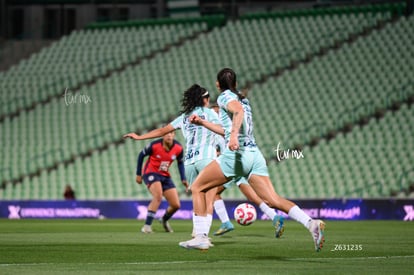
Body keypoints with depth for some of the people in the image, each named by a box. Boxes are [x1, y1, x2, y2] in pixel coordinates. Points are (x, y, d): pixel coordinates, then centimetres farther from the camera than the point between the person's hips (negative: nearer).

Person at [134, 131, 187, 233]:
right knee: (158, 196, -32)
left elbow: (180, 162, 9)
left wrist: (183, 179, 2)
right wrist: (138, 174, -2)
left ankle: (164, 220, 34)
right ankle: (147, 225, -28)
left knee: (176, 205, 1)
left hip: (165, 176, 5)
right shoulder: (154, 146, -21)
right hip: (151, 173, -5)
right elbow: (141, 155, -6)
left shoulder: (179, 148, -9)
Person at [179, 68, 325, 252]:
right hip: (254, 154, 7)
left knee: (197, 188, 6)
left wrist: (234, 135, -34)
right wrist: (203, 123, 35)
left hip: (237, 154, -7)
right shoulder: (243, 99, 26)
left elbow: (238, 110, -22)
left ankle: (200, 237, -4)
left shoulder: (225, 96, 2)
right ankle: (311, 224, -24)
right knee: (273, 200, -4)